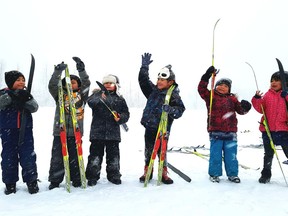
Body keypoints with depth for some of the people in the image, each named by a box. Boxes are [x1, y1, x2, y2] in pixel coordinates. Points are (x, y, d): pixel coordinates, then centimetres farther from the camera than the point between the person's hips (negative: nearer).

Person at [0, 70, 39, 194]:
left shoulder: (26, 94, 9)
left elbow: (34, 108, -4)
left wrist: (27, 99, -23)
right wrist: (11, 96, -31)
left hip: (26, 130, 1)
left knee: (28, 156, 0)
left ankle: (31, 181, 13)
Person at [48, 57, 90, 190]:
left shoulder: (81, 95, 9)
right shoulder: (60, 95, 11)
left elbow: (86, 84, -5)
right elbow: (52, 85, -4)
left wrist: (81, 70, -18)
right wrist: (58, 71, -17)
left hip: (76, 132, 0)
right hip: (60, 131, 1)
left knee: (75, 158, 6)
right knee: (57, 158, 3)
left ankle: (76, 180, 18)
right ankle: (55, 181, 14)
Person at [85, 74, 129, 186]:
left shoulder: (120, 99, 12)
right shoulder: (97, 94, 5)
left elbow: (126, 114, 12)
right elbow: (90, 102, -17)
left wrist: (120, 117, -10)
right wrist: (99, 98, -38)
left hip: (113, 132, 2)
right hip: (97, 131, -2)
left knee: (113, 155, 9)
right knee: (95, 155, 1)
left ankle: (114, 175, 22)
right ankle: (92, 176, 12)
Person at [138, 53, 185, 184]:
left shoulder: (174, 96, -8)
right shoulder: (153, 90, 6)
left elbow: (180, 110, -15)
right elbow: (143, 80, 13)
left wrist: (170, 109, -34)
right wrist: (144, 67, 3)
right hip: (149, 126, 4)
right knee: (148, 151, 12)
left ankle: (163, 173, 22)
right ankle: (147, 172, 26)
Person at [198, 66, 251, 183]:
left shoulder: (232, 99, 13)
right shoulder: (211, 96, 4)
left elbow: (240, 110, 9)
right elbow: (202, 89, -9)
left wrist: (245, 107, -13)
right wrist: (206, 77, -18)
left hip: (230, 132, 3)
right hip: (215, 131, -3)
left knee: (231, 155, 8)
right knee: (215, 154, 3)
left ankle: (232, 174, 20)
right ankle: (214, 174, 16)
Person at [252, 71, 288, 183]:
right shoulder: (267, 95, 7)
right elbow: (261, 109, 3)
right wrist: (257, 99, -12)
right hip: (268, 130, 3)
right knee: (268, 155, 15)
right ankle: (266, 174, 27)